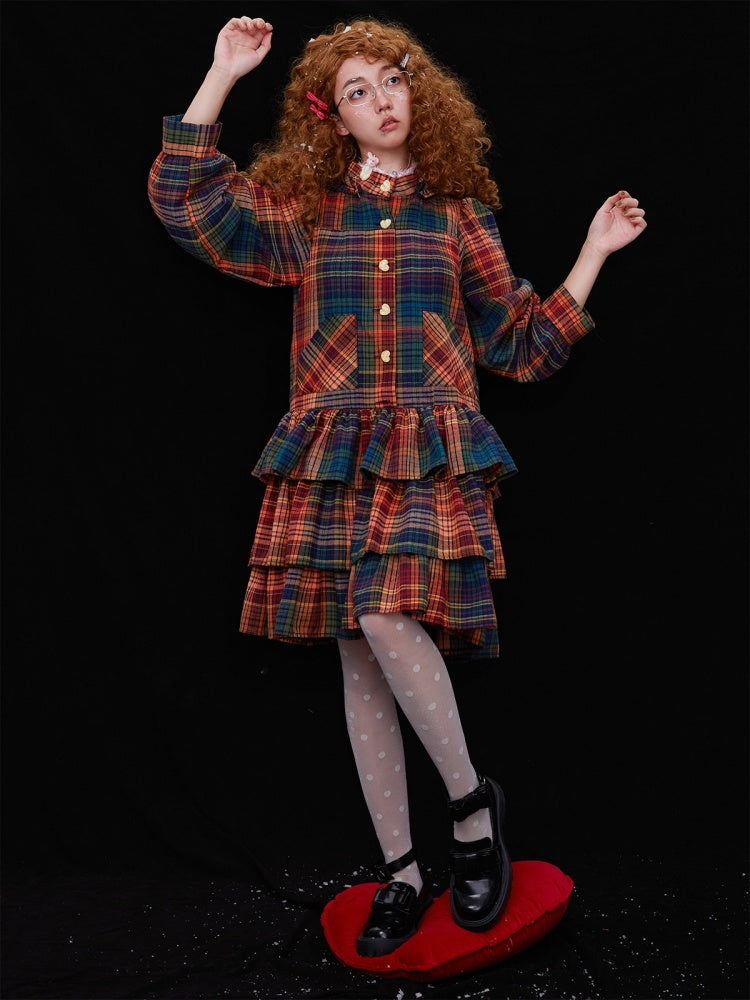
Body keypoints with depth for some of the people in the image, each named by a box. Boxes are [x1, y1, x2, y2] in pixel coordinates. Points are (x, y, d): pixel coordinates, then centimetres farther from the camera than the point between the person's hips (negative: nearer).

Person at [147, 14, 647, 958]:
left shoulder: (456, 214, 13)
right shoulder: (302, 210, 13)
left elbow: (523, 343, 15)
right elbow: (183, 196, 5)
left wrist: (594, 251, 12)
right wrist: (222, 75, 4)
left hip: (432, 454, -2)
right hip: (332, 456, 2)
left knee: (389, 621, -26)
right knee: (361, 663, 3)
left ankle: (473, 805, -1)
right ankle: (401, 872, 17)